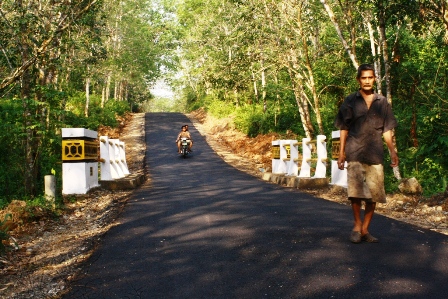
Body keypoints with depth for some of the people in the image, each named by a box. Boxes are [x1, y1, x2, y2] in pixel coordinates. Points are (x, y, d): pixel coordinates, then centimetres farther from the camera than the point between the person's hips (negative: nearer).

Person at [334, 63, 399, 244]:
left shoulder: (382, 102, 11)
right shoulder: (350, 101, 6)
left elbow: (387, 130, 13)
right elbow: (344, 128, 6)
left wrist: (393, 151, 3)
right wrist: (341, 153, 1)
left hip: (375, 154, 2)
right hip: (355, 153, -2)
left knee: (374, 194, 3)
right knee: (355, 191, -11)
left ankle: (365, 229, 15)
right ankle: (357, 225, 8)